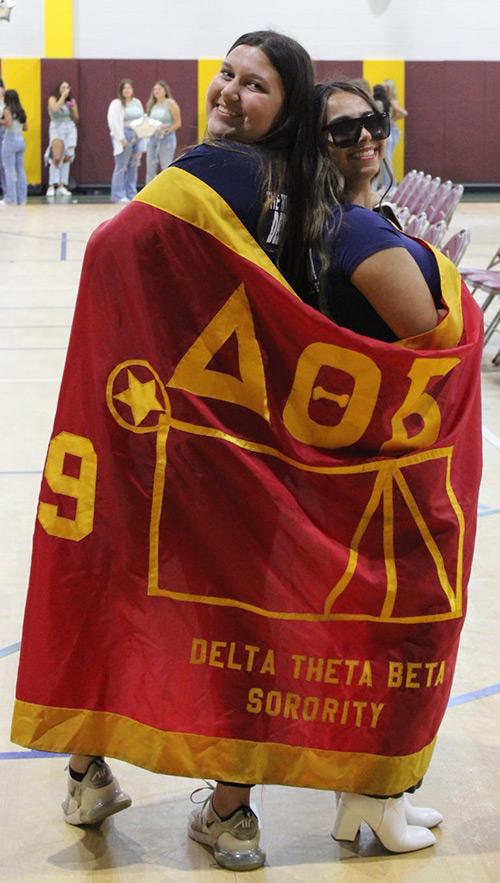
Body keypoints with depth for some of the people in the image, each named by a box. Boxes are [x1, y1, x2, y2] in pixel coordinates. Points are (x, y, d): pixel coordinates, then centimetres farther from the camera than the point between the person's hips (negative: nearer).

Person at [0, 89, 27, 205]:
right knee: (20, 170, 10)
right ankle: (21, 198, 13)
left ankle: (11, 199, -2)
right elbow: (25, 127, 12)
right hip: (21, 140, 7)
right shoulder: (21, 111, 10)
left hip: (10, 140, -7)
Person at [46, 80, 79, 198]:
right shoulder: (53, 99, 2)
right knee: (57, 158, -16)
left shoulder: (72, 101, 10)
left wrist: (72, 109, -6)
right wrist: (63, 97, -12)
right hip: (57, 128, -4)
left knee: (67, 158, 0)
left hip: (70, 129, 4)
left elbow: (76, 119, 11)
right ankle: (52, 186, -14)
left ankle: (62, 186, 4)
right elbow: (54, 109, -20)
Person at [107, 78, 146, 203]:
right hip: (124, 138, -6)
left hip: (137, 136, 6)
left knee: (134, 166, 7)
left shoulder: (137, 103, 16)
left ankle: (131, 194, 13)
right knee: (121, 167, -6)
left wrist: (142, 137, 7)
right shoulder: (116, 104, -4)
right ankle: (118, 195, -3)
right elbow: (114, 122, -12)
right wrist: (121, 138, -17)